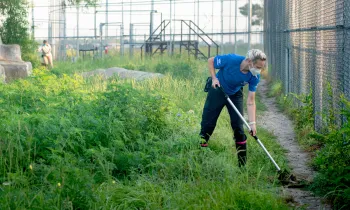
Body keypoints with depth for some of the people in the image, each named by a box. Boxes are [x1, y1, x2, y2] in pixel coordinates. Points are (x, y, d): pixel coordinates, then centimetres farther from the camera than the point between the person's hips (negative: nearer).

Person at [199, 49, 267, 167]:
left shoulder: (255, 77, -24)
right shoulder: (231, 60, -34)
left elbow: (250, 101, -21)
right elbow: (210, 61, -15)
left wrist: (252, 123, -28)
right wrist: (214, 78, -27)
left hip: (235, 95, 2)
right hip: (217, 90, -2)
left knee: (238, 128, -3)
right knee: (207, 125, 1)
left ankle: (242, 164, 4)